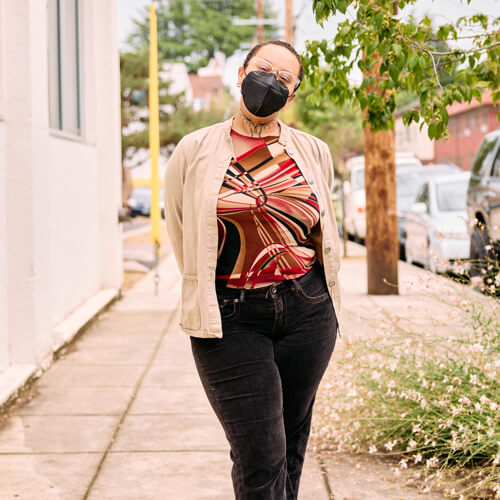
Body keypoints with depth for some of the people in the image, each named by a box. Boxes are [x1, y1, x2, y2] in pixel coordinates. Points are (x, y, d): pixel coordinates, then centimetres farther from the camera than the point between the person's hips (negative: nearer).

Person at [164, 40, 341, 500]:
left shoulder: (314, 152, 7)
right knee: (260, 458, -8)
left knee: (290, 446, 11)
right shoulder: (195, 152, 1)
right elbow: (179, 234, 12)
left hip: (307, 311, 3)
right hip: (231, 318, -3)